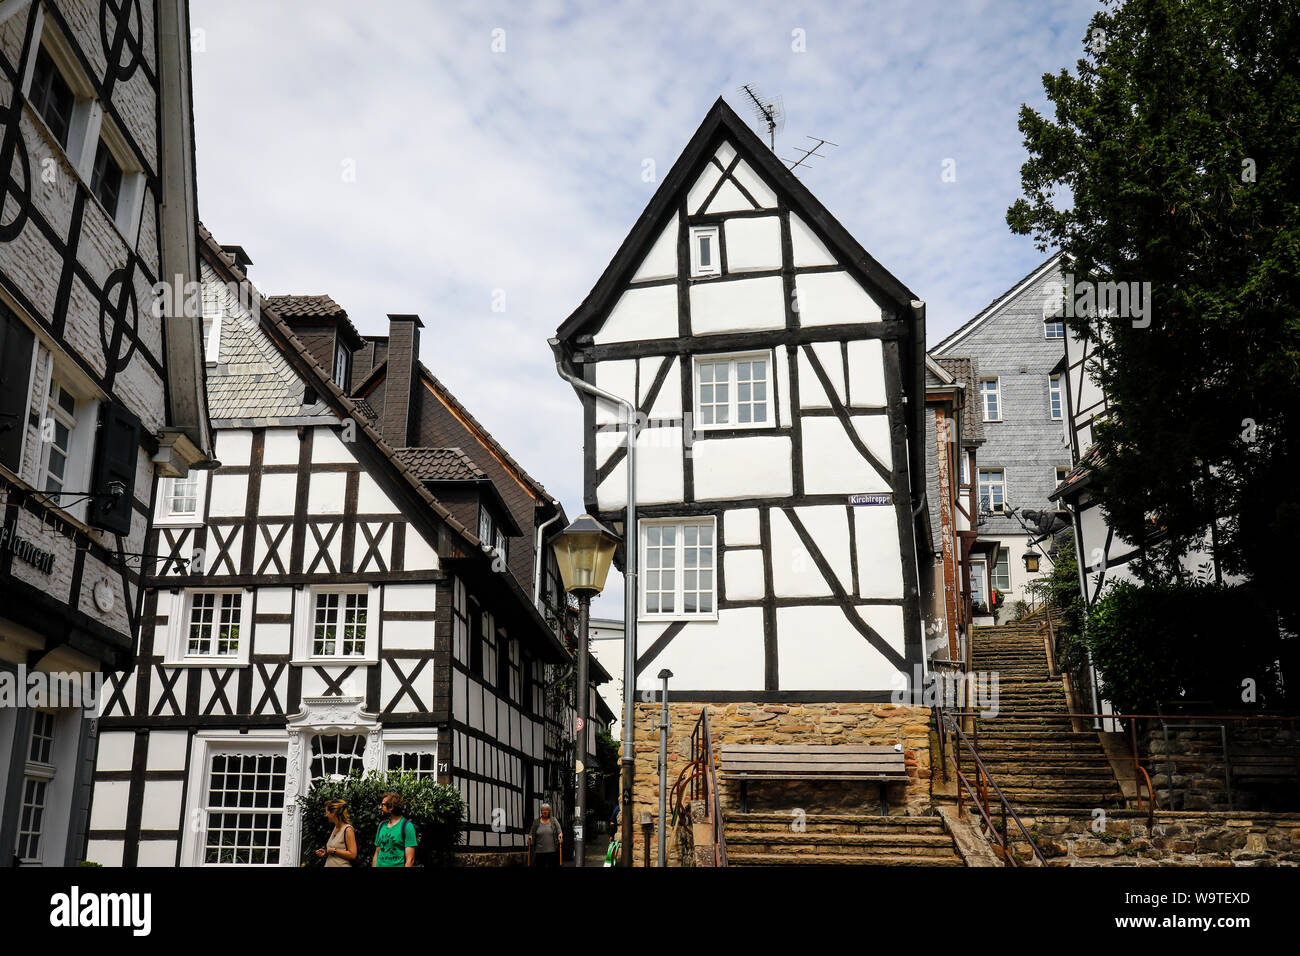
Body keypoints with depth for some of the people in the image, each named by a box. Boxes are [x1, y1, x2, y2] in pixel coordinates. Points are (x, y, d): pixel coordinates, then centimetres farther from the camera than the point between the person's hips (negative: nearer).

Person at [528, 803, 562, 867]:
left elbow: (559, 831, 3)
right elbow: (531, 833, 12)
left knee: (553, 865, 1)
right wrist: (530, 837, -8)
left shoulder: (553, 820, 6)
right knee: (540, 865, 0)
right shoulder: (536, 822, 8)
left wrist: (560, 834, -18)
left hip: (552, 850, 0)